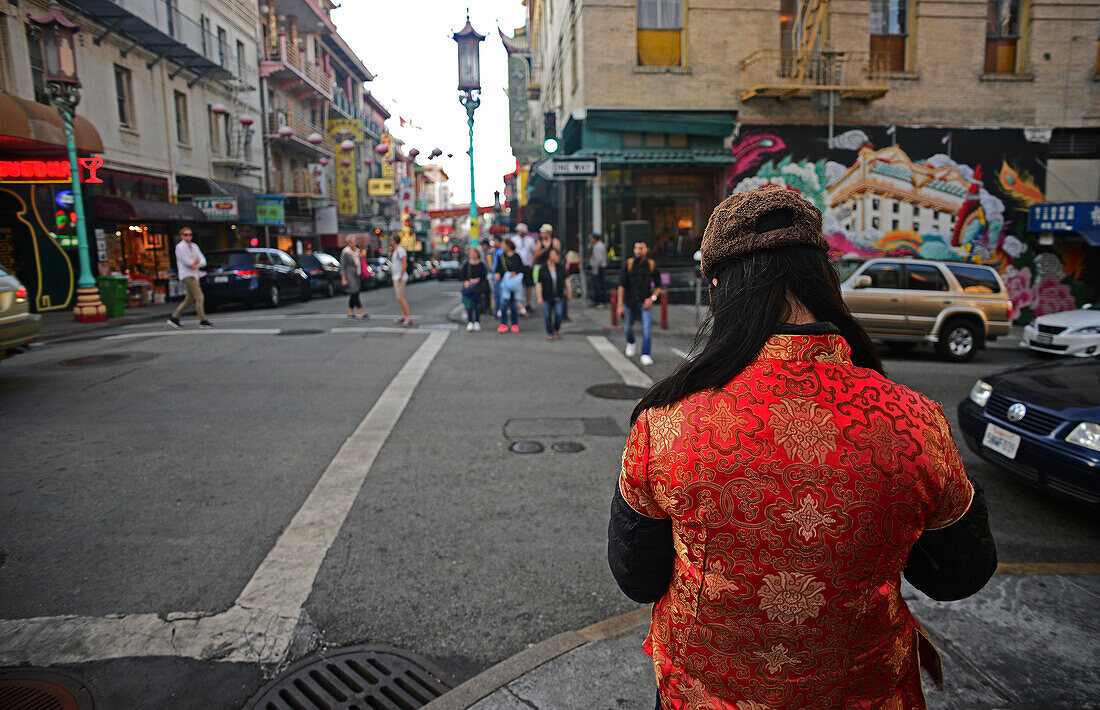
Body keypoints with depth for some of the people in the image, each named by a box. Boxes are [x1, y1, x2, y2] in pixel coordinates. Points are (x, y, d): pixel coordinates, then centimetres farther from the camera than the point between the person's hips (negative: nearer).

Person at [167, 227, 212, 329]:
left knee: (189, 300, 11)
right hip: (187, 276, -8)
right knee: (199, 298, -13)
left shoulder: (194, 246, 16)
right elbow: (187, 262, -17)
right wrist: (195, 261, 1)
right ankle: (203, 321, -11)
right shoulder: (180, 247, -6)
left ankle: (174, 318, 19)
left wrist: (198, 265, -15)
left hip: (194, 275, 8)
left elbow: (203, 260, 6)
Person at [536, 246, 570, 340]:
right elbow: (539, 284, -6)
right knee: (548, 316, 2)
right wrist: (540, 298, -11)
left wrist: (569, 292, 11)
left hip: (558, 297, 1)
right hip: (547, 297, -1)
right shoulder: (542, 270, -7)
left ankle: (557, 329, 20)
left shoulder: (560, 267, 0)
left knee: (558, 314, -8)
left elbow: (566, 279, 9)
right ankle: (550, 334, 18)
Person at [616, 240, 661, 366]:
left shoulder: (652, 265, -4)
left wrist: (652, 298, -14)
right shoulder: (628, 264, -7)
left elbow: (658, 286, 4)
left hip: (645, 303, -1)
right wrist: (620, 305, -12)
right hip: (630, 302, 1)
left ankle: (646, 356, -11)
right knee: (629, 327, 19)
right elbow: (621, 286, -7)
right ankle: (631, 344, 49)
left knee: (647, 329, -15)